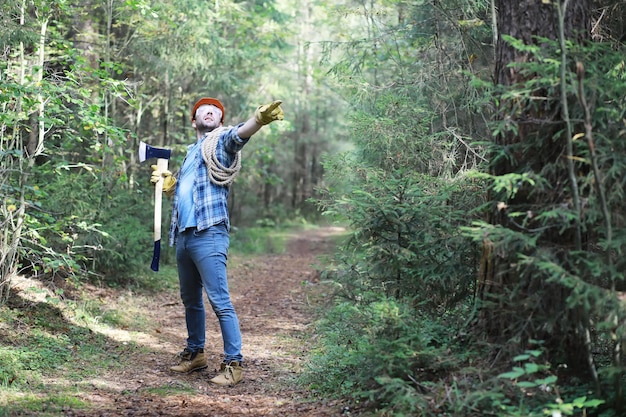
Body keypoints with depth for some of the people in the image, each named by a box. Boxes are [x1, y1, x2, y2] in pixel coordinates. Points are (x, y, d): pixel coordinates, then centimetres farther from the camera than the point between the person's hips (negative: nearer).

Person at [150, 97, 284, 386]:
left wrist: (260, 118, -45)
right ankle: (195, 354, 31)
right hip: (183, 235, 9)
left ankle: (234, 363, -8)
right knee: (190, 299, 18)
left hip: (208, 235, -8)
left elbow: (239, 134, -24)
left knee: (219, 301, -12)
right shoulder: (192, 153, 24)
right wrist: (167, 183, 13)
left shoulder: (221, 142, 1)